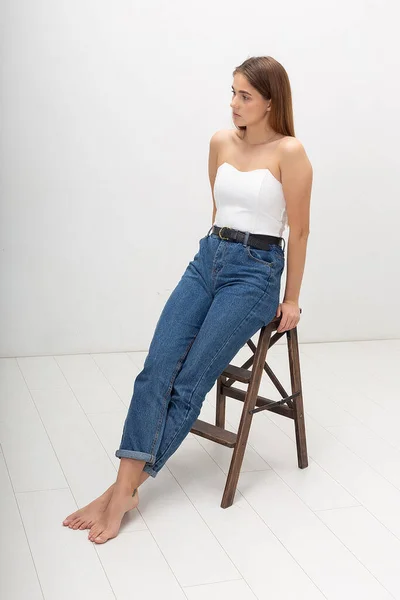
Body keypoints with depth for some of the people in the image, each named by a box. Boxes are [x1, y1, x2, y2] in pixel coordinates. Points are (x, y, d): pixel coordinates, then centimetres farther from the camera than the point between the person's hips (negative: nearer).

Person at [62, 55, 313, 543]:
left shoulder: (289, 152, -9)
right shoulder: (220, 142, 9)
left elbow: (298, 230, -5)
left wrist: (291, 299, 0)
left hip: (256, 271, -6)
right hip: (207, 259, 6)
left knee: (189, 382, -13)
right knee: (156, 369, -12)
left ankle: (125, 489, -8)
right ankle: (122, 488, -14)